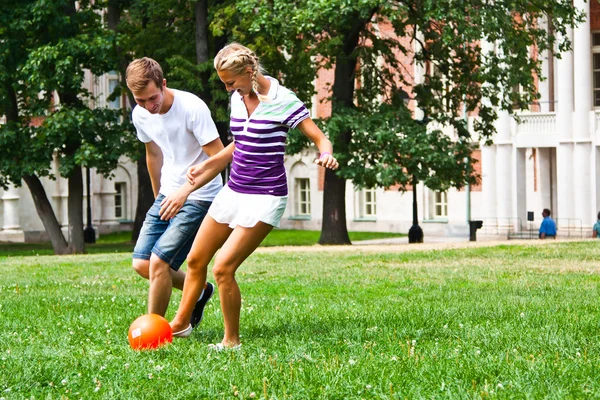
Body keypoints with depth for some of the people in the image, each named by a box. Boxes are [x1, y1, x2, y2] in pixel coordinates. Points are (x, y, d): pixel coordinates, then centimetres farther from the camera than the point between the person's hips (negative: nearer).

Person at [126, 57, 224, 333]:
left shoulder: (192, 108, -22)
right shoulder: (140, 115, -1)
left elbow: (218, 158, -21)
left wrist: (184, 192, -29)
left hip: (199, 197, -7)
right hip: (168, 195, 7)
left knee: (159, 261, -16)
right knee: (141, 263, 3)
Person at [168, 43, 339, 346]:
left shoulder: (282, 100, -15)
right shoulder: (238, 97, 7)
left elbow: (320, 139, -13)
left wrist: (326, 155, -35)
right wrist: (205, 165, 13)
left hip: (265, 196, -8)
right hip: (234, 190, 8)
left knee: (223, 268, -15)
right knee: (195, 260, 13)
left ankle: (232, 341, 1)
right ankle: (181, 323, 32)